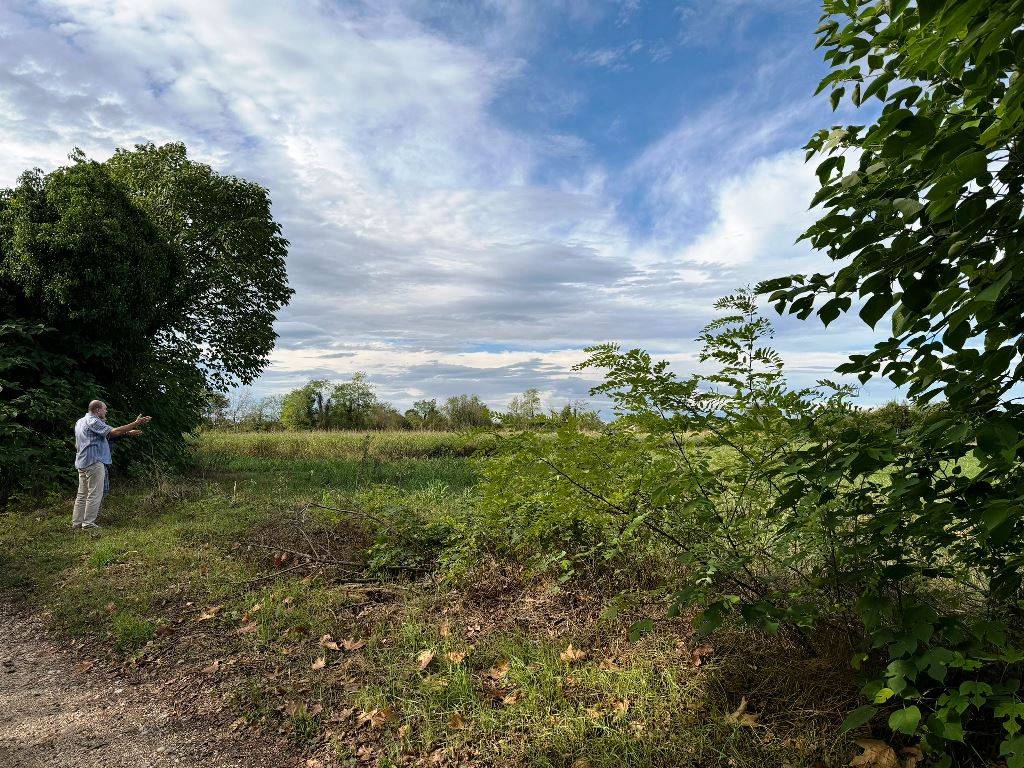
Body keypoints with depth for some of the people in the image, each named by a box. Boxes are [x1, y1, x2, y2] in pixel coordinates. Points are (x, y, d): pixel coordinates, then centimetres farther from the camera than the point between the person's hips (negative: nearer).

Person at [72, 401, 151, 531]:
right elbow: (114, 432, -20)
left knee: (82, 494, 12)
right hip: (94, 461, -10)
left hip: (81, 462, 10)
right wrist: (136, 424, -22)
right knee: (95, 493, -5)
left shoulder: (80, 422, 19)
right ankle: (88, 523, -4)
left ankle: (76, 522, 14)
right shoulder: (93, 421, -11)